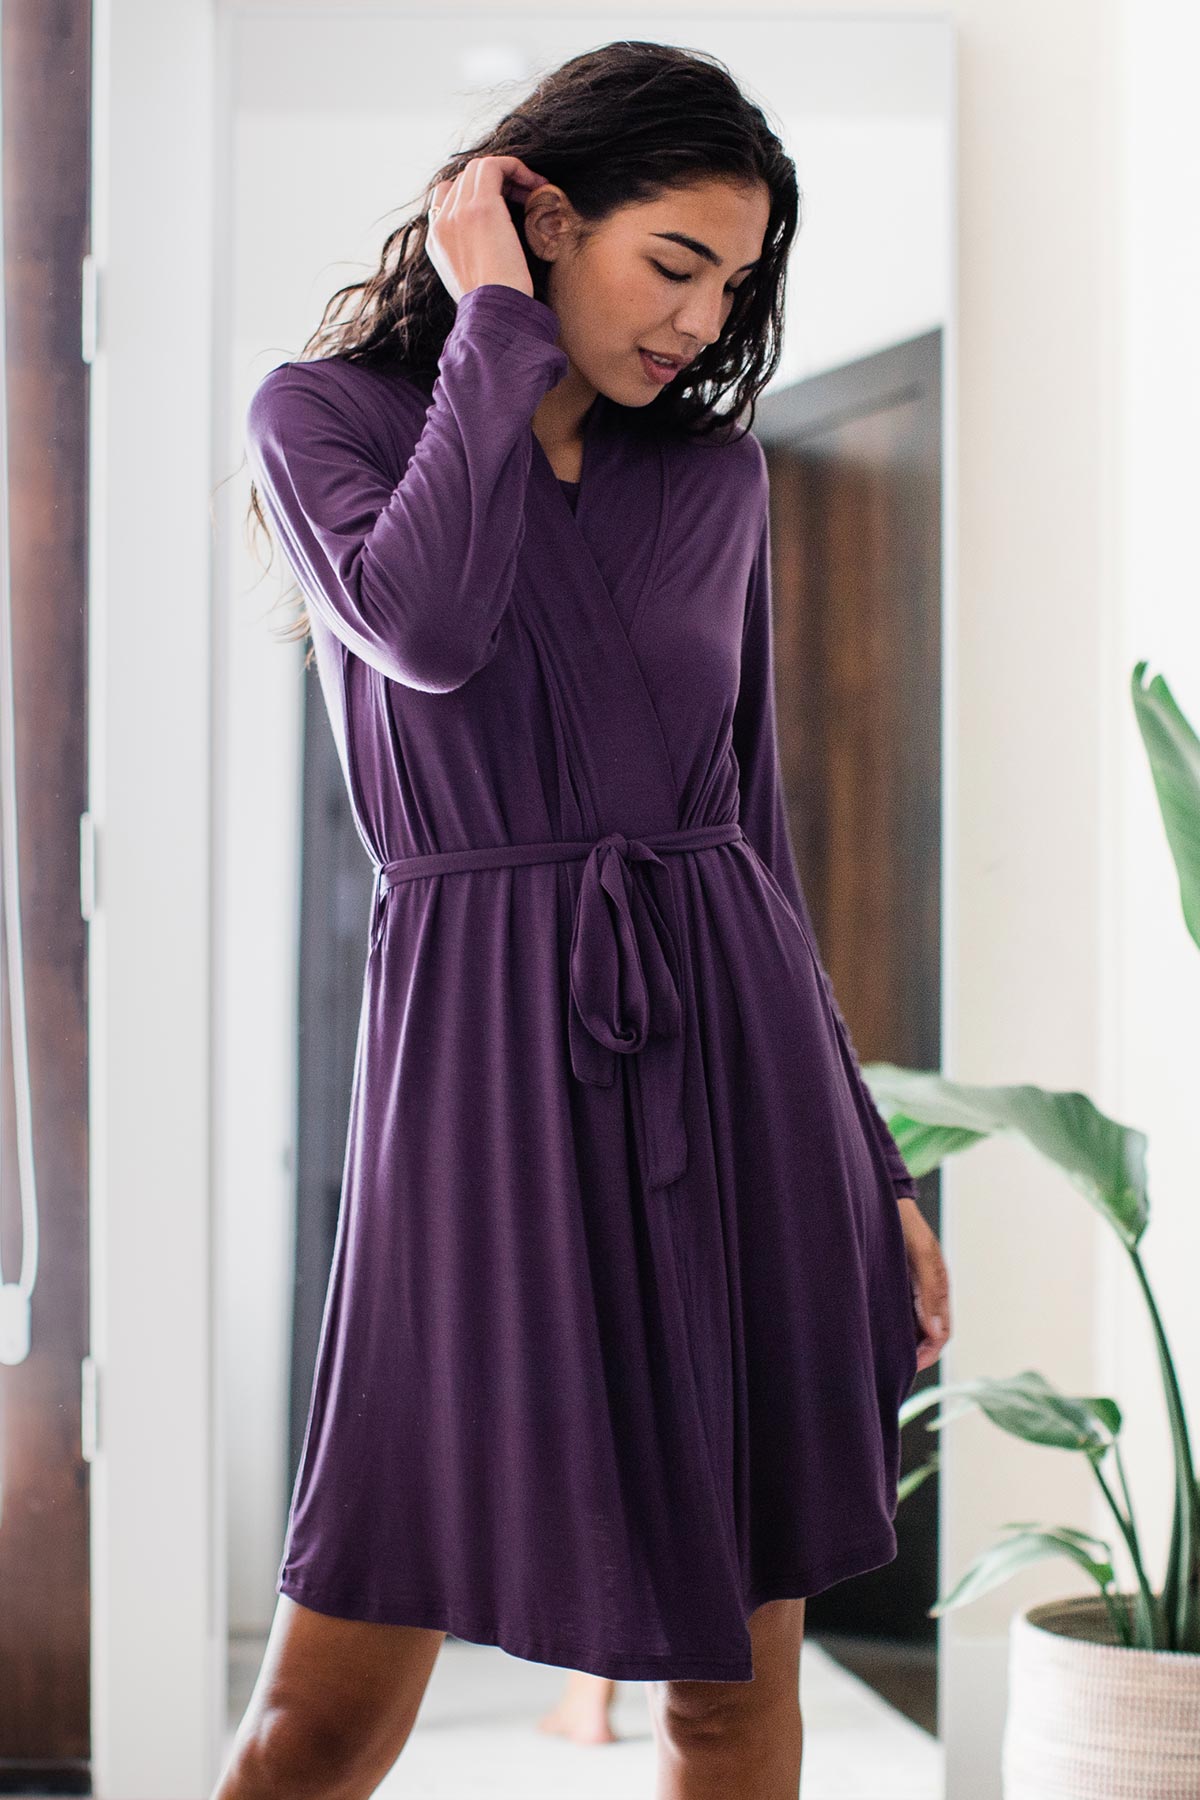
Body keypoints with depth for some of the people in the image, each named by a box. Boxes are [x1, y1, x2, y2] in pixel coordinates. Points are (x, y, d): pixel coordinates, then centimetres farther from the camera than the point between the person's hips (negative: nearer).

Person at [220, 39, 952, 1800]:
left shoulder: (717, 474, 11)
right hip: (487, 1061, -3)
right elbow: (421, 631, -20)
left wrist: (870, 1169, 12)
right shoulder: (323, 413, 3)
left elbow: (751, 823, 15)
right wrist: (494, 327, -8)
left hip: (733, 1056, 4)